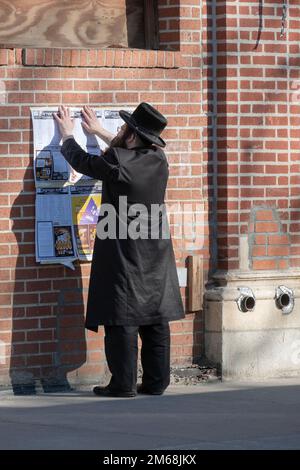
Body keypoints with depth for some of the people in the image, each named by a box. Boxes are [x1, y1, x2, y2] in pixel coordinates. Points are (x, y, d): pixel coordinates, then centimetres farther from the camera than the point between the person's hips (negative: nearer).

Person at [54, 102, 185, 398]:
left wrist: (68, 134, 21)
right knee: (156, 319, 8)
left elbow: (81, 161, 2)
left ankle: (124, 383, -2)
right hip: (155, 257, 6)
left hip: (123, 257, -6)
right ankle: (156, 381, 10)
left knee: (123, 320, -2)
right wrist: (100, 133, 37)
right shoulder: (158, 160, 1)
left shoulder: (115, 162, -17)